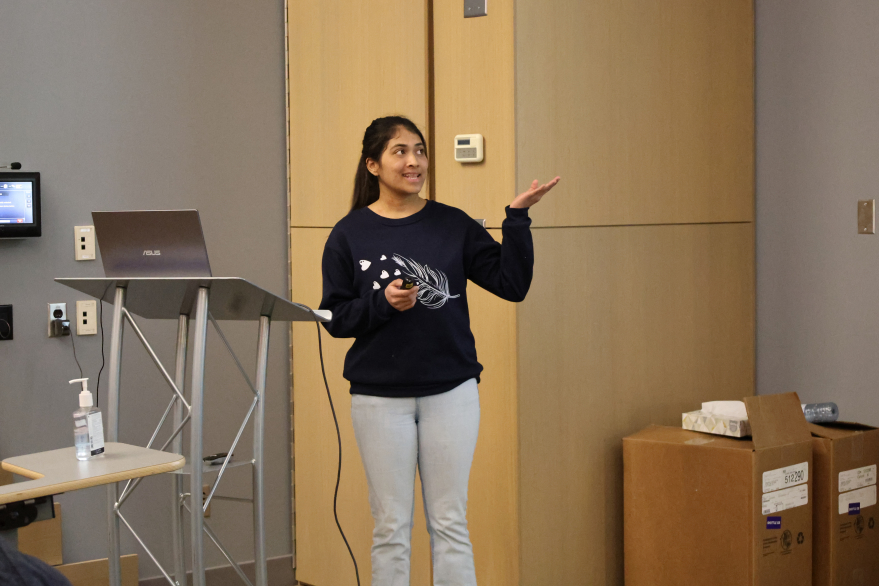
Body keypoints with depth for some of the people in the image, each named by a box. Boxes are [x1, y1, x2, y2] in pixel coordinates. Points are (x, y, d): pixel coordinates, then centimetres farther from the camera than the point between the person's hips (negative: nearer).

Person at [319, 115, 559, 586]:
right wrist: (382, 304, -17)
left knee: (449, 523, 7)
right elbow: (335, 317, -1)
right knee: (391, 528, 7)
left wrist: (517, 218, -12)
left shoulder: (453, 224, 2)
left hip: (451, 392, 1)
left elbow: (512, 284, -3)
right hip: (380, 397, -1)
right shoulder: (349, 234, -1)